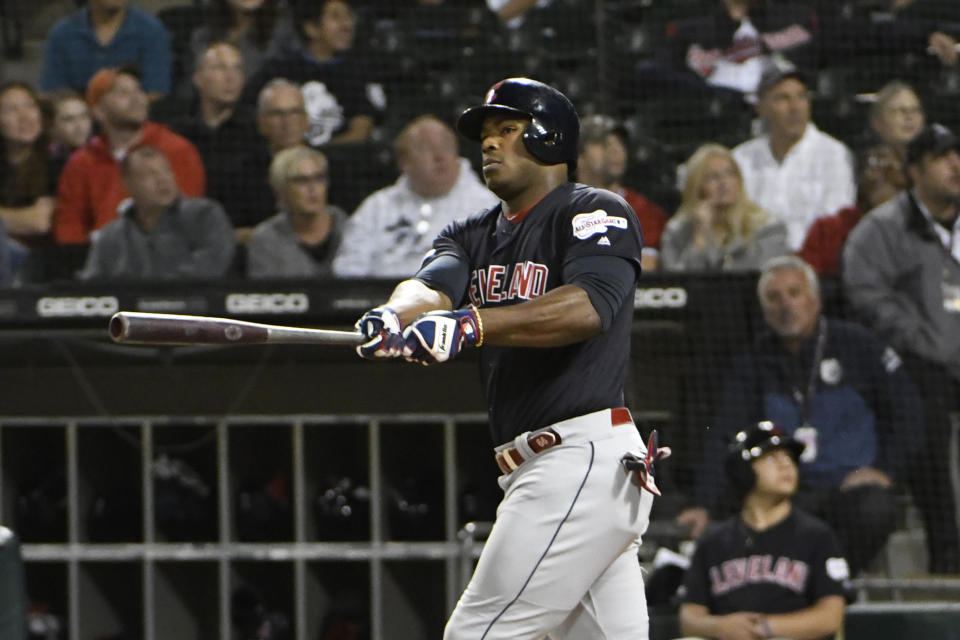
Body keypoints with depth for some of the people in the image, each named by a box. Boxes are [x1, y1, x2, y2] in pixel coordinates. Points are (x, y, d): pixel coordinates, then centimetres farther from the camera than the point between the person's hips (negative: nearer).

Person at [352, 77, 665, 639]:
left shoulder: (599, 213, -4)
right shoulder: (473, 237, 21)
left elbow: (588, 307, -23)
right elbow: (433, 286, -1)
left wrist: (473, 324, -37)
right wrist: (396, 316, -26)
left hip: (585, 455, -9)